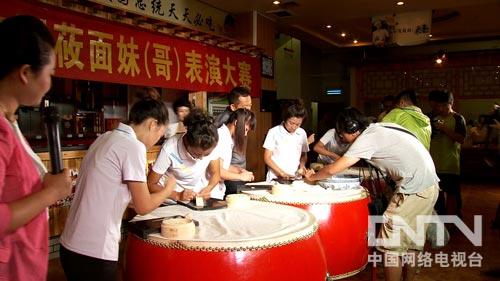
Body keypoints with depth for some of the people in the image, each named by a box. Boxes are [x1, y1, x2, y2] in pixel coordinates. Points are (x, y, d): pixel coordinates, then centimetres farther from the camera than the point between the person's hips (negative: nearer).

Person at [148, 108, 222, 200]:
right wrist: (178, 196, -31)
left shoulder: (211, 145, -17)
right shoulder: (170, 149, -25)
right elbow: (151, 184, -18)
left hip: (200, 193, 2)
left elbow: (215, 174, -3)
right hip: (174, 194, -2)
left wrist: (208, 189, -22)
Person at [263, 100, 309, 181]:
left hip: (295, 178, 3)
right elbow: (267, 158, -2)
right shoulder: (274, 132, -3)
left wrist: (302, 165, 0)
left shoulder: (302, 133, 7)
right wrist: (282, 173, -10)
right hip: (275, 178, -2)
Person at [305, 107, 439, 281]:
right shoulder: (380, 128, 13)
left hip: (414, 189, -9)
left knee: (392, 244, 0)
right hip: (430, 184, 9)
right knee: (411, 241, 18)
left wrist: (312, 177, 5)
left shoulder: (367, 138, -12)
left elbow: (333, 170, -12)